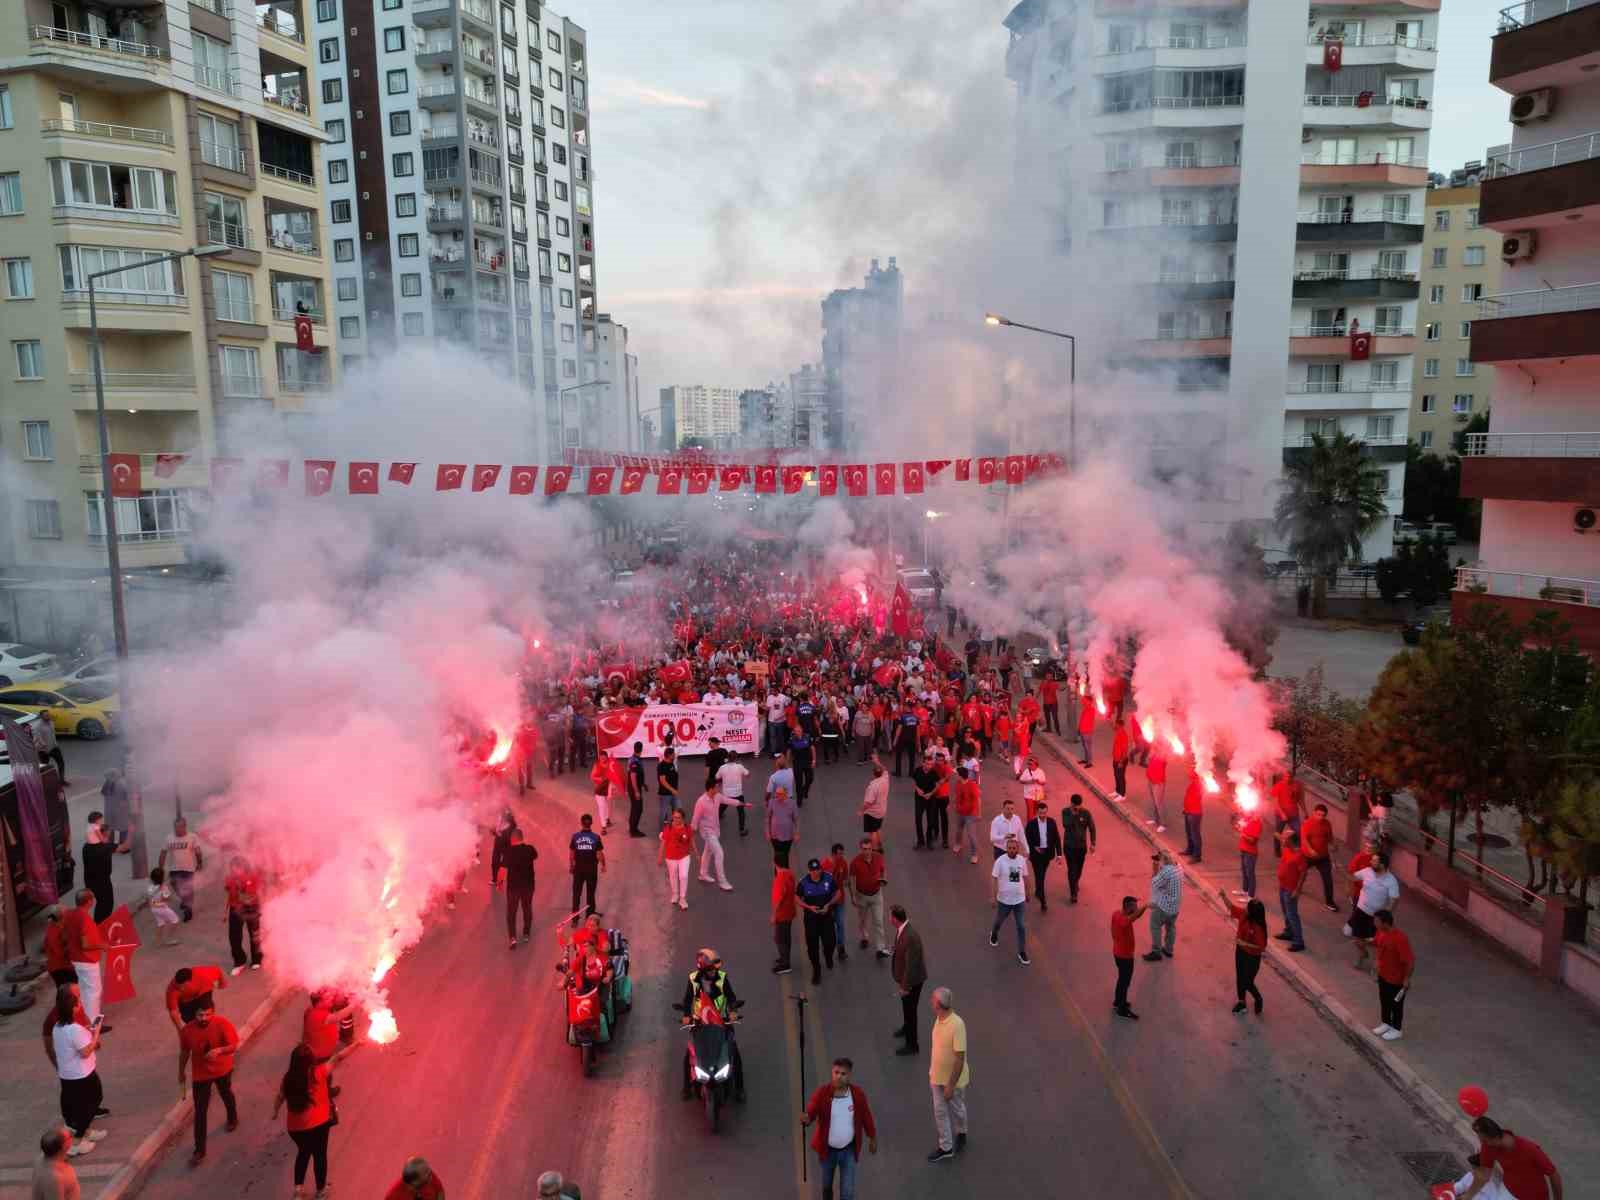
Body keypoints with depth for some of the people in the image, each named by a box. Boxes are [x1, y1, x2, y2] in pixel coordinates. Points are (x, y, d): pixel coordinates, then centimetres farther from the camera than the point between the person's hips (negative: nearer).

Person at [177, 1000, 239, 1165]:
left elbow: (234, 1046, -22)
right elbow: (184, 1052, -2)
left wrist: (219, 1050, -42)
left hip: (222, 1070, 0)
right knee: (200, 1112, 3)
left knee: (226, 1095, 27)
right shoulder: (187, 1030, -20)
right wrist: (181, 1072, 9)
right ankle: (199, 1150, 14)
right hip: (200, 1074, 0)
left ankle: (232, 1118, 58)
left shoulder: (223, 1024, -27)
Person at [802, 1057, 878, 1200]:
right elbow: (810, 1113, -32)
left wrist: (872, 1139, 10)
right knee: (827, 1185, 22)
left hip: (849, 1149, 0)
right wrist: (806, 1119, -56)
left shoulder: (857, 1094, -17)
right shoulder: (821, 1093, -23)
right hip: (827, 1149, 0)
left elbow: (866, 1117, -2)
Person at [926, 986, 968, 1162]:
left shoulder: (957, 1025, -32)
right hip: (938, 1077, 7)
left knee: (957, 1109, 18)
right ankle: (946, 1147, 30)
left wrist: (951, 1085, -23)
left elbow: (960, 1058, -27)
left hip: (954, 1079, -6)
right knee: (939, 1112, 14)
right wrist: (930, 1072, 15)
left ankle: (961, 1134, 43)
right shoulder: (939, 1019, -7)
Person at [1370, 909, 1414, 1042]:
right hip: (1383, 975, 7)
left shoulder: (1400, 939, -35)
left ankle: (1396, 1030, 35)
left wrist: (1407, 979, -22)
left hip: (1397, 979, -7)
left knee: (1396, 1004, 15)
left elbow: (1411, 960, -29)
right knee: (1384, 1000, 24)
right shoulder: (1381, 932, -10)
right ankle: (1386, 1023, 46)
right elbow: (1375, 943, 11)